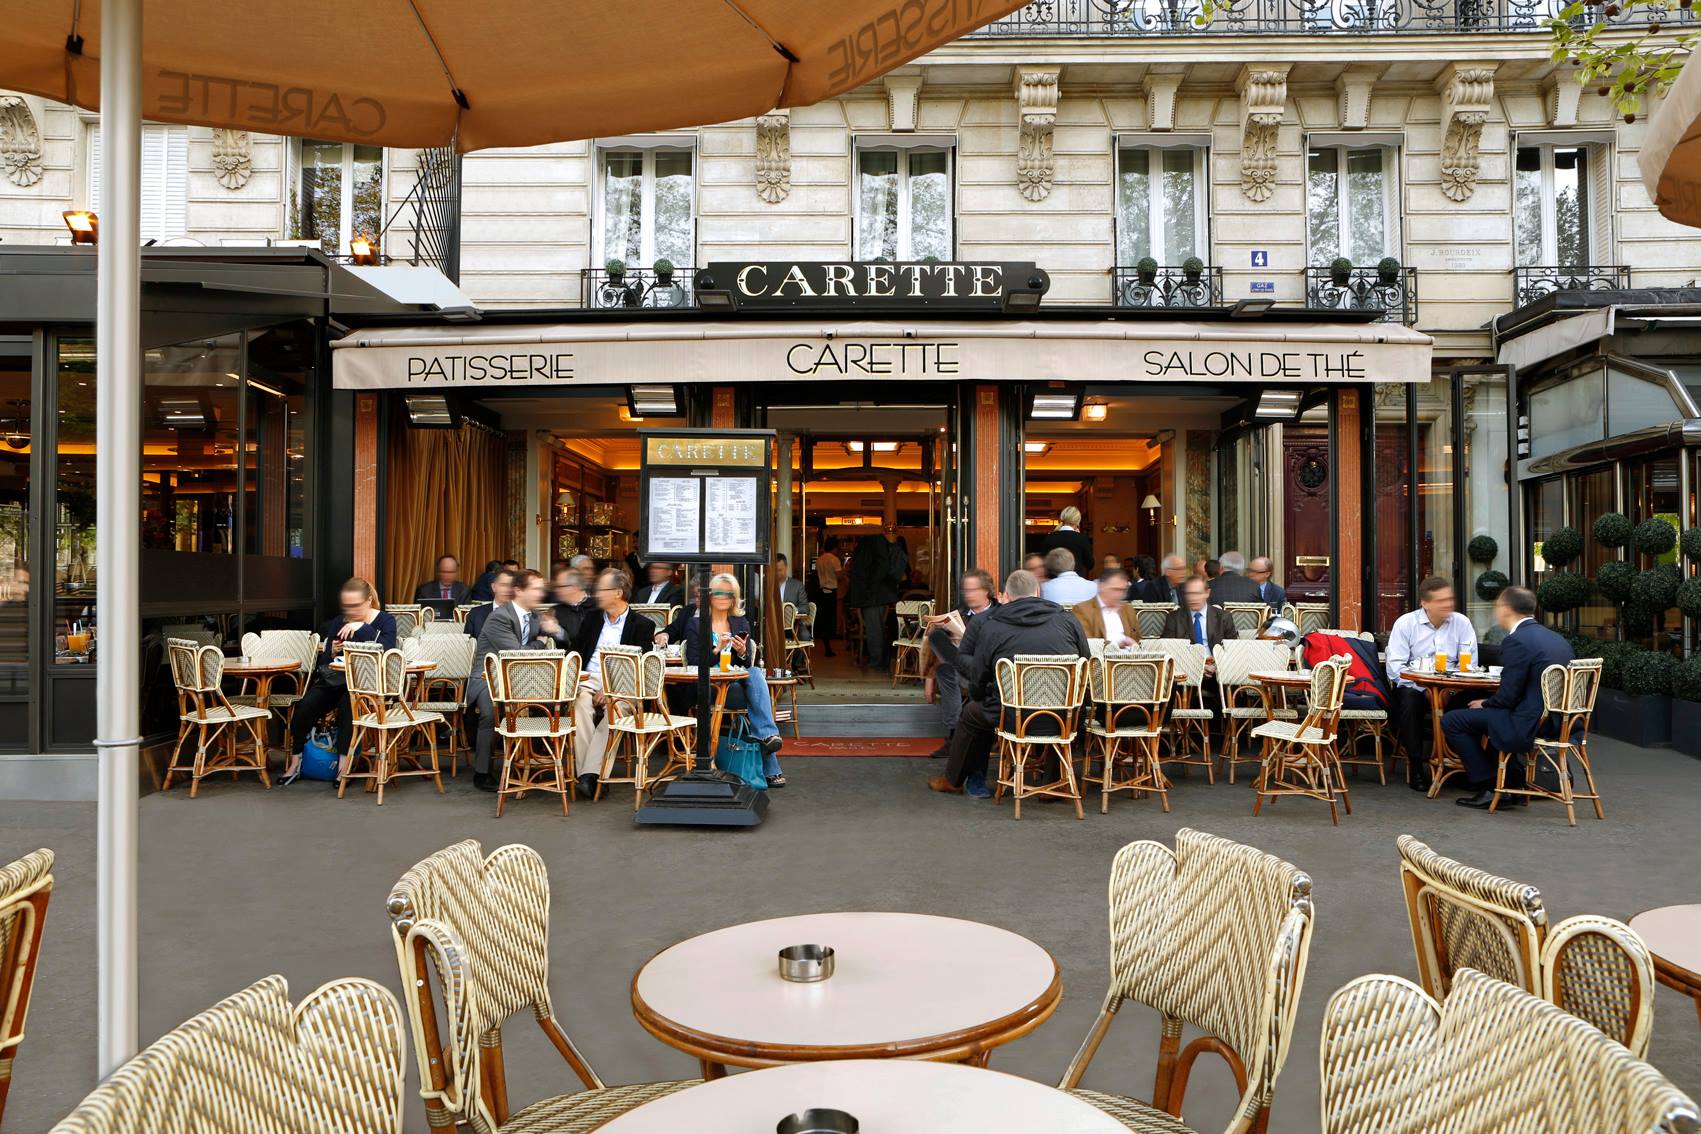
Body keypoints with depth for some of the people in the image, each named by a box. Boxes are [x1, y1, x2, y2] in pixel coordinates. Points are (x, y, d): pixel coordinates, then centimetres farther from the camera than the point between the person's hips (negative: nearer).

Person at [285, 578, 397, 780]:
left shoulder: (385, 621, 3)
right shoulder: (338, 622, 14)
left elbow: (387, 650, -18)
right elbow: (323, 663, 14)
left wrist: (362, 627, -22)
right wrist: (332, 652, -9)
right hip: (336, 680, 4)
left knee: (347, 704, -34)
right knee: (305, 705, -21)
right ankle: (295, 760, -10)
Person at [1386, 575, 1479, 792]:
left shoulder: (1462, 623, 5)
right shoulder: (1405, 623, -2)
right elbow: (1395, 668, -9)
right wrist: (1425, 689, -22)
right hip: (1413, 686, -2)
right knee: (1409, 701, -34)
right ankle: (1415, 765, -17)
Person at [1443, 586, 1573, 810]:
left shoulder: (1516, 641, -17)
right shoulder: (1555, 638, 12)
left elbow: (1507, 697, -17)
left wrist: (1484, 704, 3)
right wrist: (1488, 703, 19)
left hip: (1530, 726, -10)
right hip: (1557, 722, 10)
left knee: (1452, 721, -2)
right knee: (1490, 713, 33)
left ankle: (1487, 789, 4)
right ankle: (1514, 783, 29)